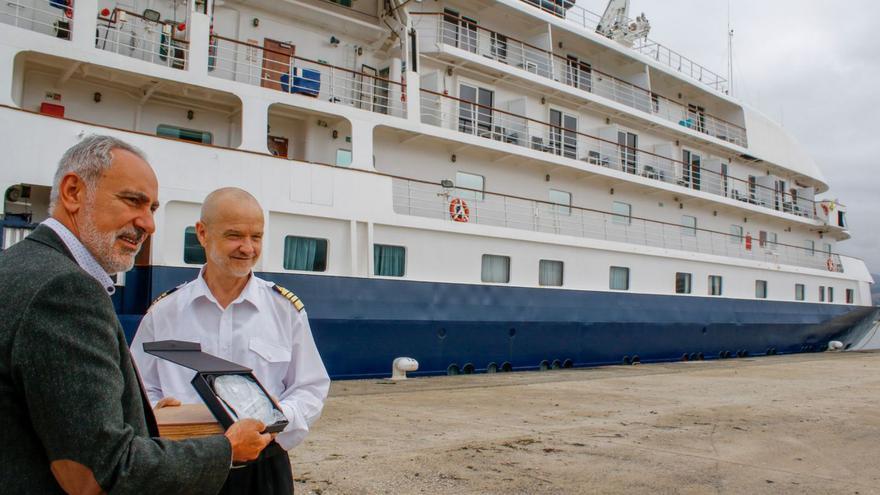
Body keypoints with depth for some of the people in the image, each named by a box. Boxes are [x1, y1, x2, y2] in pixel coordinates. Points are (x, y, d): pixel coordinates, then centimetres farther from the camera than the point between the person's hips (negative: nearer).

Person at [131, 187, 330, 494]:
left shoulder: (286, 309, -1)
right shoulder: (163, 313, 1)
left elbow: (310, 389, 1)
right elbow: (140, 392, 6)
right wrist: (159, 412, -16)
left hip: (264, 469, 0)